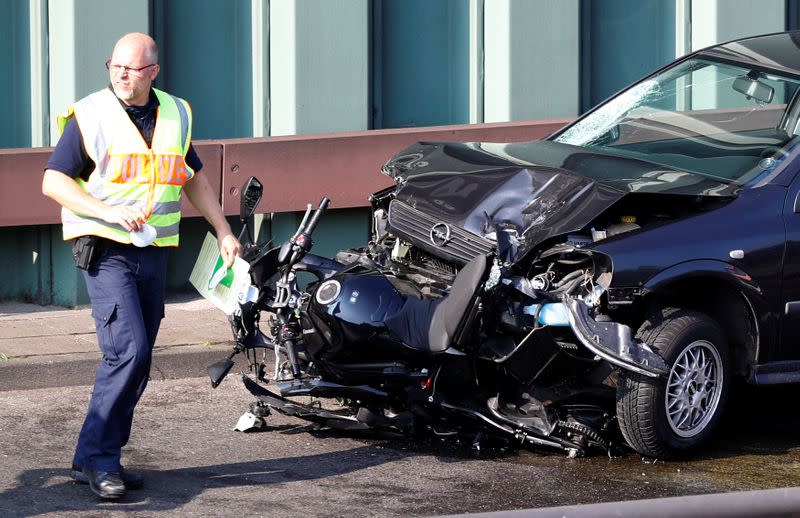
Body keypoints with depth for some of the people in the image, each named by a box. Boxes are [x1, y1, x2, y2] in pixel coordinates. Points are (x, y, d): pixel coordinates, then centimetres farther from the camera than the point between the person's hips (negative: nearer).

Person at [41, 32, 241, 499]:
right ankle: (97, 457, -12)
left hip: (154, 252, 6)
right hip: (105, 251, -6)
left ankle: (97, 460, 14)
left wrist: (223, 231, 17)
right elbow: (54, 181, -8)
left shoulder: (176, 115, 10)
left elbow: (194, 176, 23)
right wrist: (108, 211, -20)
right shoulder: (90, 115, -6)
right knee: (128, 351, -19)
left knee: (137, 361, 5)